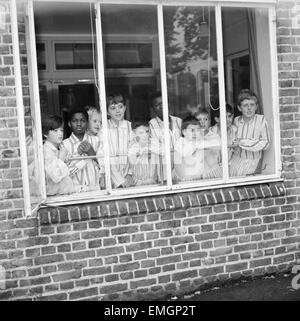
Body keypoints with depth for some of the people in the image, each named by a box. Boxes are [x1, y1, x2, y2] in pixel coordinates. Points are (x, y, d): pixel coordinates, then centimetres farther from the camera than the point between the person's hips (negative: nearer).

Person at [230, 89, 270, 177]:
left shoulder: (261, 119, -8)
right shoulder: (236, 120, 1)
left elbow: (265, 143, -11)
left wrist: (242, 142, -14)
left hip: (253, 162, -2)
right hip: (236, 159, 2)